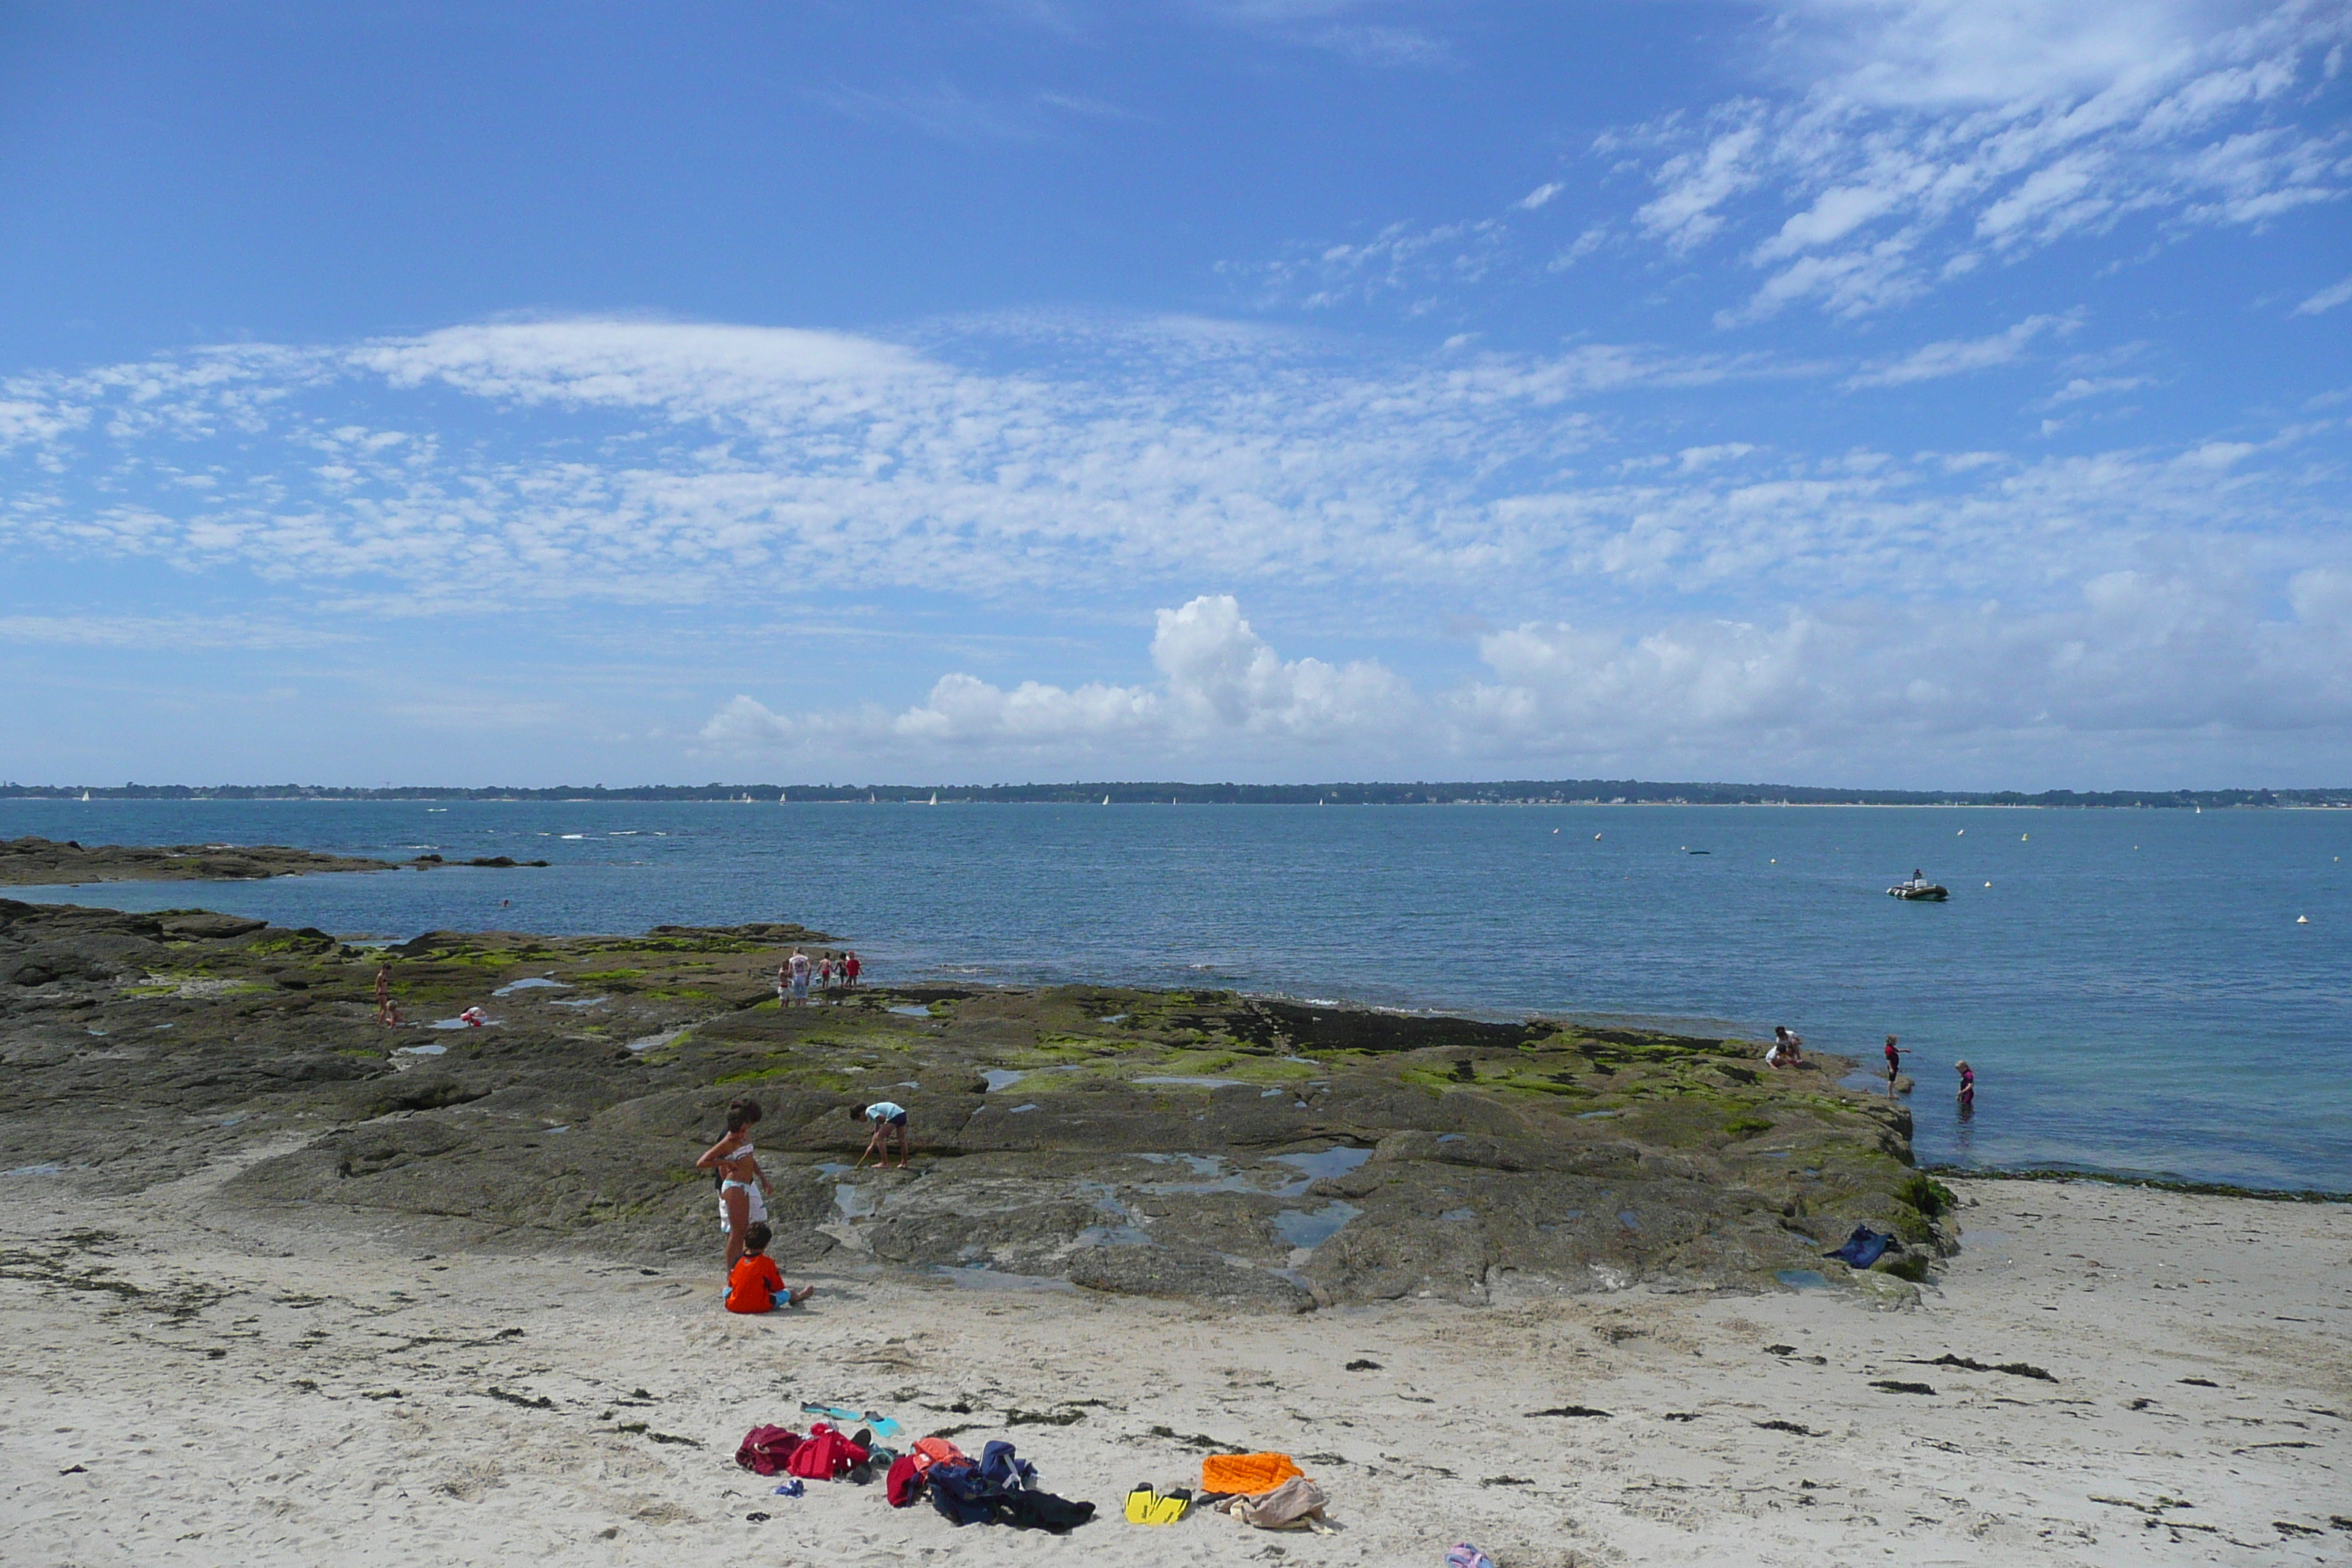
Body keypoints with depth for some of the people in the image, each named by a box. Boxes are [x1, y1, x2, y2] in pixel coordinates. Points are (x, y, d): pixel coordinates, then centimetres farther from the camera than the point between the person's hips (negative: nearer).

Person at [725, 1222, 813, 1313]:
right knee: (787, 1294, 16)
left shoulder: (737, 1260, 0)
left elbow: (730, 1284, 13)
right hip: (759, 1307, -3)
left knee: (727, 1290, 33)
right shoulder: (767, 1263, -9)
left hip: (733, 1306, 3)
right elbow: (778, 1287, 2)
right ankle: (799, 1296, 49)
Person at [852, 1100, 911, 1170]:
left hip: (894, 1116, -10)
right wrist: (872, 1146, 37)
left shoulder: (869, 1111, 2)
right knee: (902, 1139, 20)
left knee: (879, 1137, 1)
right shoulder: (875, 1113, 30)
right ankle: (904, 1163, 30)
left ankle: (885, 1163, 3)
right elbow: (877, 1131, 35)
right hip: (902, 1113, 10)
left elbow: (882, 1117, -13)